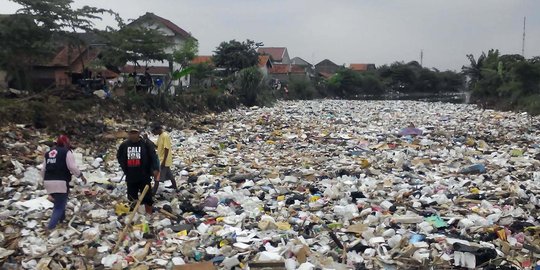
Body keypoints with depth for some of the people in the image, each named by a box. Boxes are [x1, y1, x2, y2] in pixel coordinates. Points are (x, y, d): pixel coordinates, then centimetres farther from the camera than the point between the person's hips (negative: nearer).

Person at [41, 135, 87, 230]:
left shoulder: (48, 153, 18)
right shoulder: (67, 152, -4)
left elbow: (43, 170, 21)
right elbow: (72, 167, -13)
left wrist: (45, 180, 36)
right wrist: (81, 176, 1)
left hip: (48, 182, 8)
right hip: (60, 183, -7)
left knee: (59, 202, 28)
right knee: (59, 207, -2)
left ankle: (62, 220, 39)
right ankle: (50, 228, -11)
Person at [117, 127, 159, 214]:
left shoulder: (146, 144, -8)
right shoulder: (124, 145, 3)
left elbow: (153, 157, -12)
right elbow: (119, 157, 18)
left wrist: (155, 169, -23)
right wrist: (125, 169, 10)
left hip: (144, 176, -4)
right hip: (130, 176, 4)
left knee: (147, 198, 1)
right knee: (132, 198, 16)